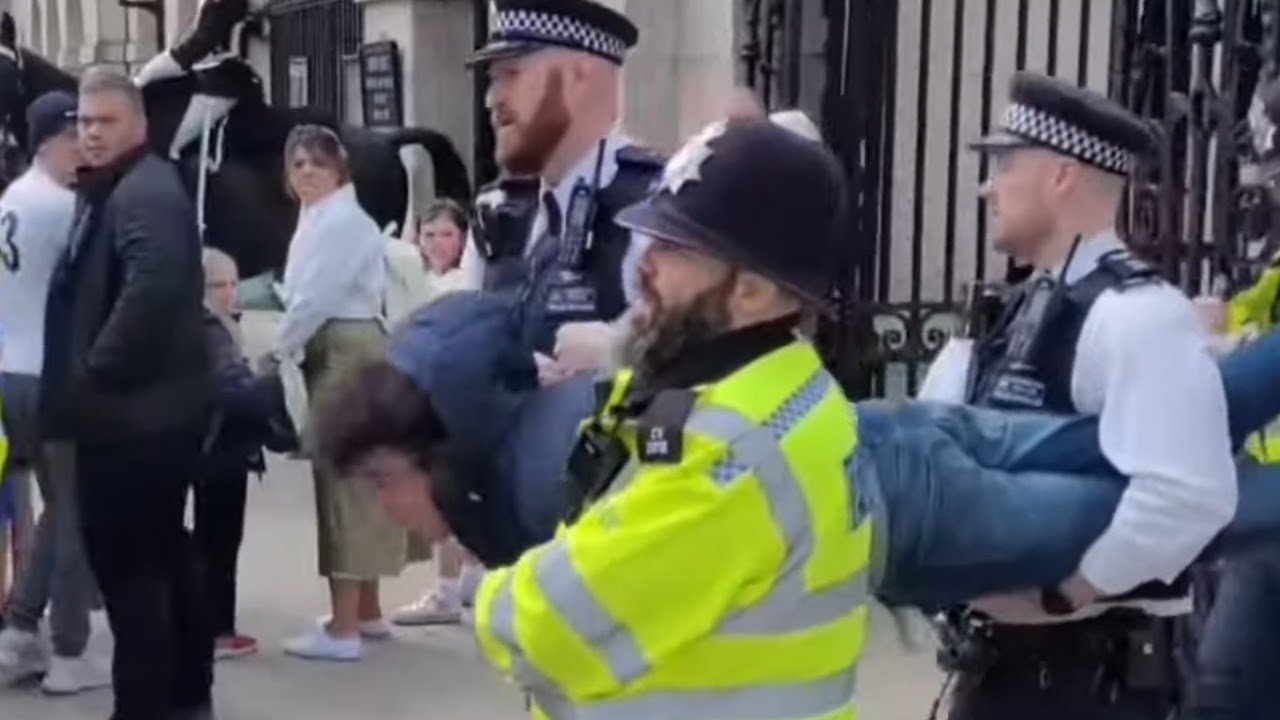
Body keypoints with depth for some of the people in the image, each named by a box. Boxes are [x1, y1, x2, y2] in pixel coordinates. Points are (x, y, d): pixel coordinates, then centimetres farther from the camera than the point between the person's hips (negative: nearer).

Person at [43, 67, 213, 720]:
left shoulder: (145, 192, -15)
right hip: (145, 407, 11)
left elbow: (152, 288, -30)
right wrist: (91, 375, 13)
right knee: (165, 553, 17)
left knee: (126, 562, -6)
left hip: (134, 410, -11)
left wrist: (97, 373, -22)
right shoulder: (110, 190, 18)